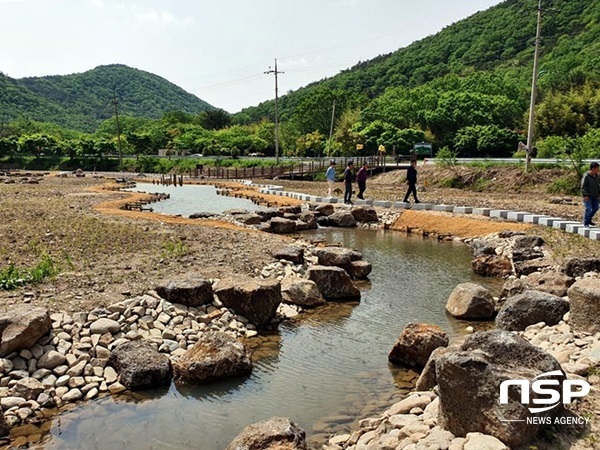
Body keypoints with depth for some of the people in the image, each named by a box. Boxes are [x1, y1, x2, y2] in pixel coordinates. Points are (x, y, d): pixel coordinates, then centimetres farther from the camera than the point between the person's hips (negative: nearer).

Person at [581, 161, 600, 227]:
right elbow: (583, 186, -16)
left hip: (594, 196, 7)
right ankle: (585, 223, 3)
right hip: (587, 196, -7)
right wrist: (585, 195, -22)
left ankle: (589, 220, 28)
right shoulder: (586, 176, -14)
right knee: (588, 209, -8)